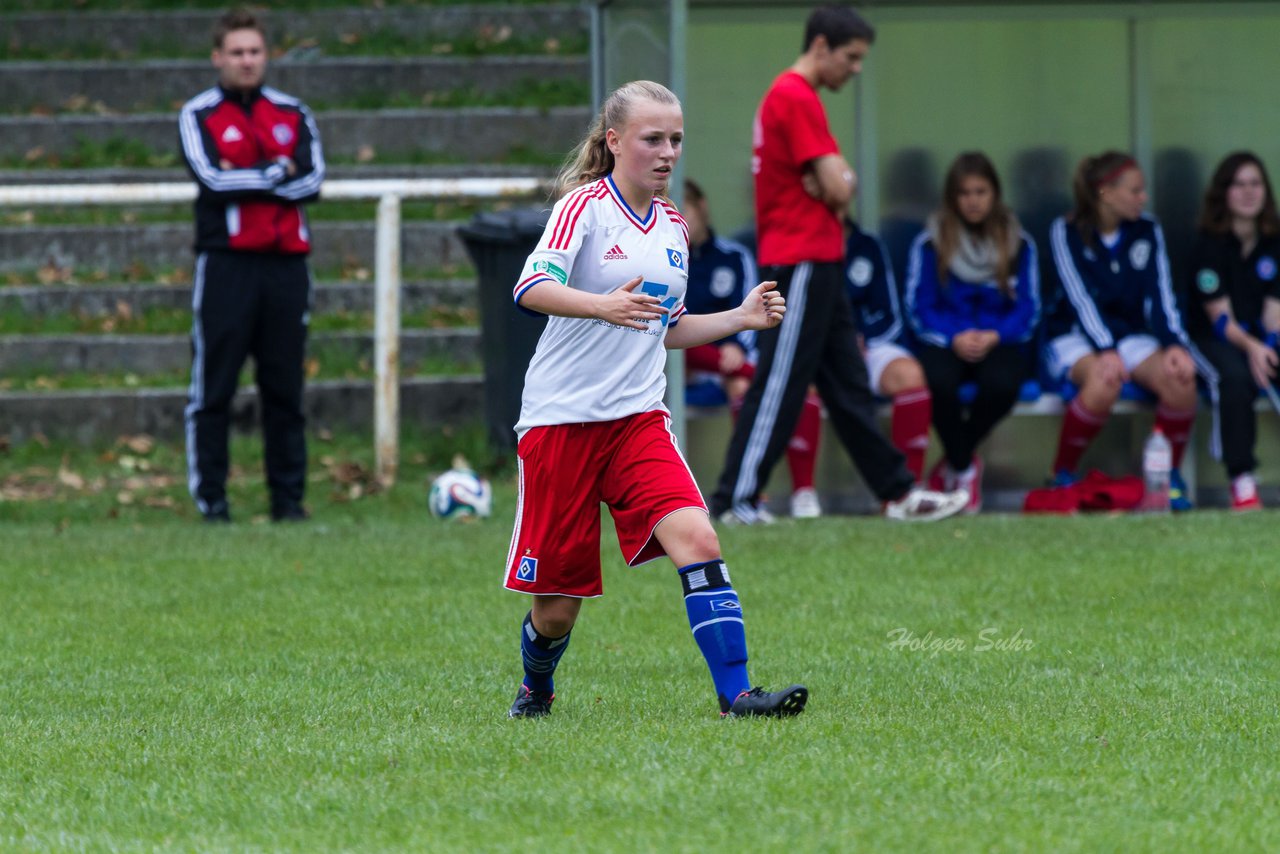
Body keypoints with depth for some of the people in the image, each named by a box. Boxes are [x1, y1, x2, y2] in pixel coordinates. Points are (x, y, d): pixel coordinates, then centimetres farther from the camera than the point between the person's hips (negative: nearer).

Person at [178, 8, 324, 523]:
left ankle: (288, 495, 10)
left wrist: (245, 179, -8)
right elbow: (213, 179, -13)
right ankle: (210, 496, 2)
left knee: (284, 389, 5)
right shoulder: (198, 115, 2)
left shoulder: (293, 114, 12)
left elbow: (312, 181, -1)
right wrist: (278, 171, -4)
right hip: (226, 263, -3)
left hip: (286, 263, 3)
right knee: (213, 388, -3)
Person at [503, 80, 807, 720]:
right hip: (561, 420, -5)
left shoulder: (673, 226, 12)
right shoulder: (585, 206, -8)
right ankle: (536, 687, 35)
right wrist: (604, 305, -40)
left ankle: (735, 693, -25)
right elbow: (532, 288, -24)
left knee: (696, 540, -21)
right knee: (558, 605, 4)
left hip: (638, 419, 5)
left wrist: (740, 318, 11)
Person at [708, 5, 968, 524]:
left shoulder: (789, 96, 18)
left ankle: (897, 492, 14)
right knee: (779, 385, -8)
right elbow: (838, 189, -19)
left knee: (849, 385, 11)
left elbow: (837, 184, 17)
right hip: (802, 262, -11)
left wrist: (834, 182, -4)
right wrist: (836, 186, 3)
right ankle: (735, 500, -6)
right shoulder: (797, 98, -14)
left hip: (817, 264, 11)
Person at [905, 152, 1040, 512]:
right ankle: (965, 469, -12)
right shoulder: (930, 242, 5)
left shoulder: (1018, 244, 10)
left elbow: (1028, 308, 5)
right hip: (946, 342, -1)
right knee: (938, 382, -37)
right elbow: (920, 307, 1)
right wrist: (955, 337, -17)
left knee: (1002, 383, -35)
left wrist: (994, 336, -14)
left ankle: (953, 464, -10)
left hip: (1000, 342, 1)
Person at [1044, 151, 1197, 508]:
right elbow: (1081, 299, -16)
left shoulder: (1147, 231, 4)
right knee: (1103, 383, -39)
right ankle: (1062, 475, -19)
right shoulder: (1067, 232, -7)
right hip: (1076, 337, -4)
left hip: (1131, 335, 4)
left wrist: (1175, 344, -19)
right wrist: (1106, 352, -30)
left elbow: (1159, 295, -1)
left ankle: (1172, 476, -5)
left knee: (1180, 381, -27)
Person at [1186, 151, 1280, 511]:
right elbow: (1220, 316, -11)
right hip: (1215, 340, -4)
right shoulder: (1209, 244, -6)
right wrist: (1251, 347, -30)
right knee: (1235, 378, -38)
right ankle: (1242, 483, -36)